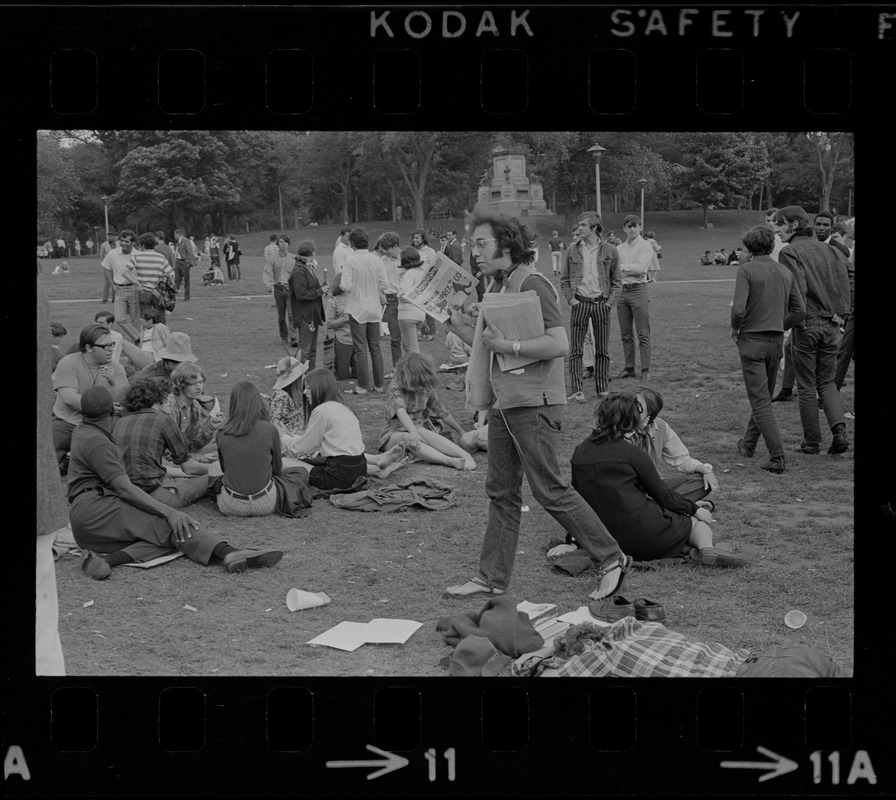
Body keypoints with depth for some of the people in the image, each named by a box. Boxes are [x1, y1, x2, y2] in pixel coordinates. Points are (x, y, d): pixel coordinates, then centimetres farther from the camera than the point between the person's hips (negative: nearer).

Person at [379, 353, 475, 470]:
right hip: (396, 433, -3)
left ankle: (465, 455, -52)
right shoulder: (396, 387, -16)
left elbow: (441, 412, 12)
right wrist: (413, 431, -50)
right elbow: (401, 411, -33)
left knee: (422, 433, -34)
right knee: (407, 438, -38)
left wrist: (460, 431, 19)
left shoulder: (426, 388, 0)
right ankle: (450, 461, -57)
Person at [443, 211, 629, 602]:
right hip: (503, 404, 9)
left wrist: (508, 345, -21)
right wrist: (455, 321, 10)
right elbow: (485, 344, 21)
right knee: (501, 492, 12)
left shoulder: (532, 284, -14)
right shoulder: (498, 287, 15)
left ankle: (612, 559, 7)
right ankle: (492, 577, 19)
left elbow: (559, 344, -22)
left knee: (550, 490, -5)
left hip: (533, 404, -9)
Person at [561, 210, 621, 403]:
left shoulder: (610, 251, 2)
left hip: (601, 303, 0)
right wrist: (570, 299, -5)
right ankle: (577, 390, -4)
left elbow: (617, 280, 6)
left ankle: (603, 389, 16)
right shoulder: (573, 250, 4)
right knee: (575, 349, -5)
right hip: (579, 303, 0)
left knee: (602, 349, 6)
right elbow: (564, 279, 9)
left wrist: (610, 301, -5)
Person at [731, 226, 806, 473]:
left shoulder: (746, 270, -10)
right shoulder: (785, 272, 6)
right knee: (764, 396, 20)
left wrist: (735, 328, -2)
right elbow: (799, 310, 6)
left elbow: (739, 308, -20)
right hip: (777, 341, 6)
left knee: (760, 400, -4)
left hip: (752, 341, -6)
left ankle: (777, 457, -12)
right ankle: (748, 444, 36)